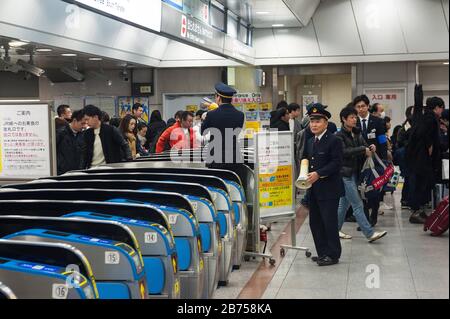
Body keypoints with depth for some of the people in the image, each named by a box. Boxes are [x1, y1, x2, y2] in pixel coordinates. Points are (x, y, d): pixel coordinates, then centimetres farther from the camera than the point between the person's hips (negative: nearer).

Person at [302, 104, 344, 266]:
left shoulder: (334, 141, -10)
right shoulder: (310, 142, 15)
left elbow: (336, 163, -17)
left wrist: (318, 174, -23)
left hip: (329, 189, -8)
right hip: (314, 189, 8)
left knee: (330, 222, -3)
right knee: (315, 222, 11)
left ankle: (333, 255, 6)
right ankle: (322, 253, 22)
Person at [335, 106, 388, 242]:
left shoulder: (357, 134, 12)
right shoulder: (339, 136, -10)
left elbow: (364, 146, 9)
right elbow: (344, 151, -24)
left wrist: (370, 148, -14)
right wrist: (363, 149, -26)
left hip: (355, 172, 8)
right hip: (345, 173, -8)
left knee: (344, 203, 14)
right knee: (358, 205, -7)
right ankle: (370, 233, -7)